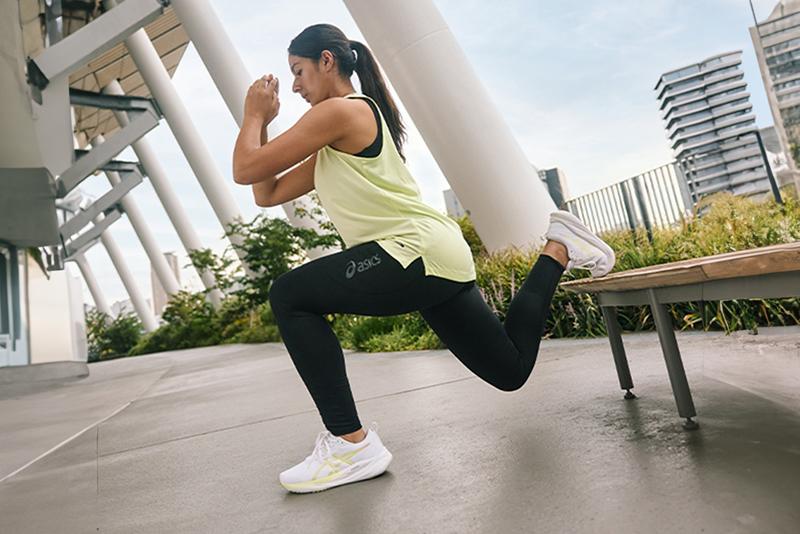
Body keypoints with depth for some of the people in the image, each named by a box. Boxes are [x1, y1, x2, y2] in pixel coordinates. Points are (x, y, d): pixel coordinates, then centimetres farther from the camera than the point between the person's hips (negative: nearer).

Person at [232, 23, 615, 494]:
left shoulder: (339, 111, -6)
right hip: (441, 262, 11)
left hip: (419, 252, -11)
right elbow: (267, 194, 22)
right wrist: (263, 121, 19)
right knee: (510, 371, 22)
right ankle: (558, 248, 25)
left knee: (290, 296, -12)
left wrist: (253, 115, 10)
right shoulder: (332, 149, 22)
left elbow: (245, 170, -7)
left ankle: (351, 445, -11)